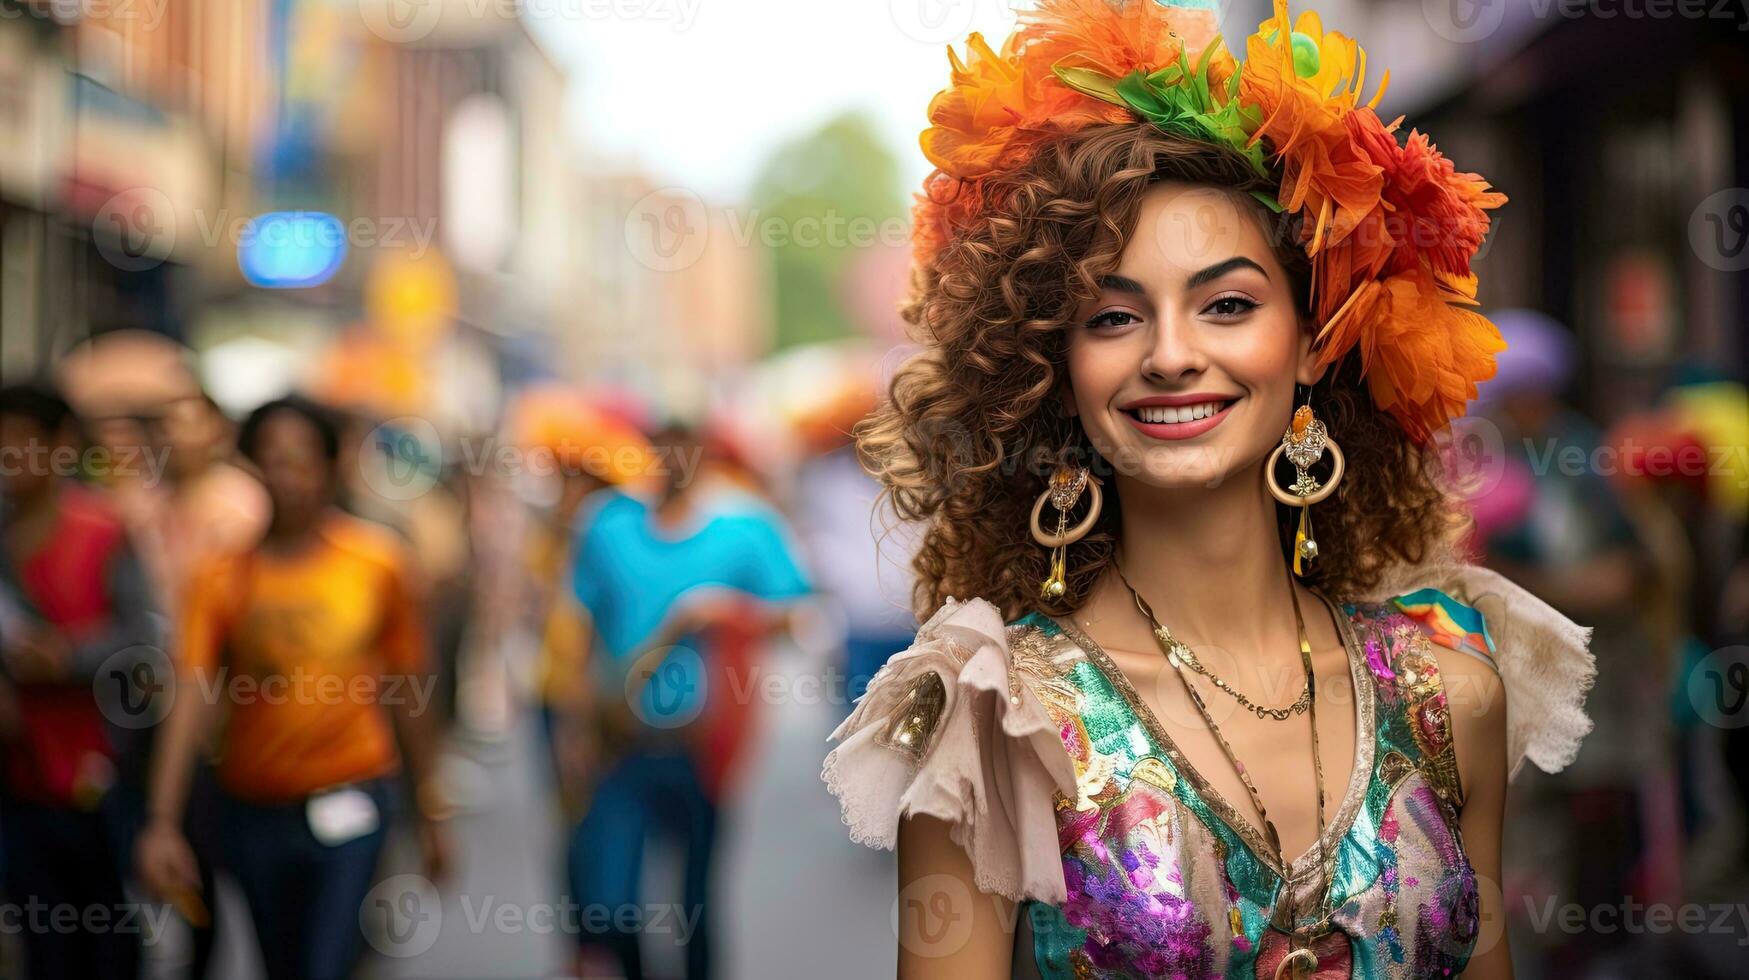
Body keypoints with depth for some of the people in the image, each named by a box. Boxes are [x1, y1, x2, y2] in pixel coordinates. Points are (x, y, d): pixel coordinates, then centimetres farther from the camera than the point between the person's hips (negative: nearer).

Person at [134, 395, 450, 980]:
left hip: (349, 804, -2)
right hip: (255, 809, 2)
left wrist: (428, 812, 8)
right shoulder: (222, 574, -7)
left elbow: (406, 691, 4)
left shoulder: (379, 563, -5)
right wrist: (162, 822, -26)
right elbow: (191, 700, -15)